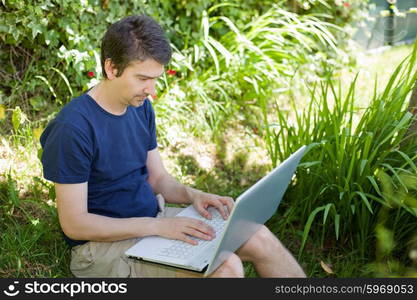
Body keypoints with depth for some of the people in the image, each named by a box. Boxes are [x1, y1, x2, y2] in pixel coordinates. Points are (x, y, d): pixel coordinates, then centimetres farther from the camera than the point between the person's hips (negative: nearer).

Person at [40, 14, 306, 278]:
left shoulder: (142, 108, 3)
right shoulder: (73, 128, -22)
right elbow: (74, 224, -20)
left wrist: (193, 195, -10)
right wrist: (158, 226, -24)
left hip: (154, 218, 7)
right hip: (104, 240, -7)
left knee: (260, 239, -4)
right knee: (226, 266, -25)